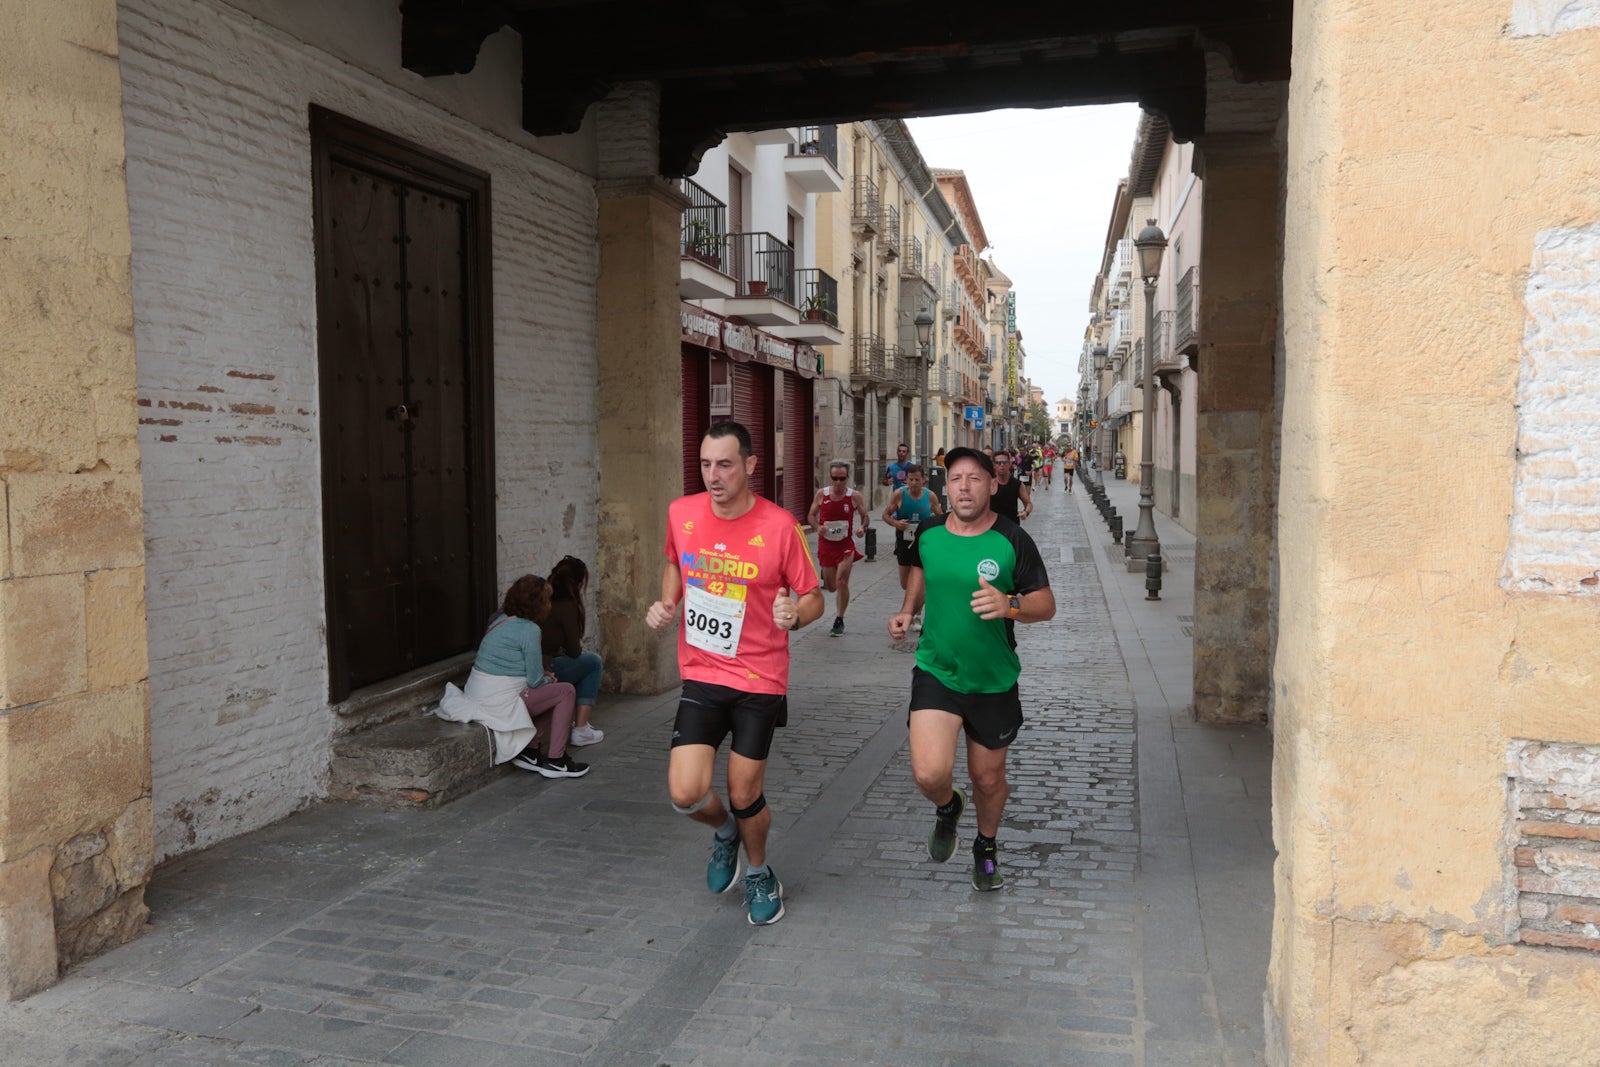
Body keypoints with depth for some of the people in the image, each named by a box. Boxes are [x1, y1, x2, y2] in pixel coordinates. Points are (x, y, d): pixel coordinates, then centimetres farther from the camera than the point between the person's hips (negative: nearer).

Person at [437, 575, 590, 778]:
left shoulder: (501, 620, 11)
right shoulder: (529, 630, -16)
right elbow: (535, 680, -14)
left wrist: (542, 677, 11)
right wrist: (547, 679, 9)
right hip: (499, 701, -10)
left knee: (551, 692, 21)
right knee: (565, 692, -3)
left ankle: (529, 752, 17)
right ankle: (555, 762, -1)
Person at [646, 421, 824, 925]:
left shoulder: (780, 525, -14)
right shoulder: (681, 513, -3)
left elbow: (813, 598, -5)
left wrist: (795, 614, -27)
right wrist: (666, 604, 2)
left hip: (760, 680, -2)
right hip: (701, 675, 3)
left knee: (744, 795, 6)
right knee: (685, 793, -8)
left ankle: (758, 873, 39)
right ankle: (725, 829, 30)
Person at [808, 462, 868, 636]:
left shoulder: (855, 496, -6)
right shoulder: (821, 494, -2)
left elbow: (864, 517, 4)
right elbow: (811, 515, 5)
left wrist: (863, 528, -19)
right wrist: (818, 527, -15)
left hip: (846, 544, -2)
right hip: (826, 543, 2)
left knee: (841, 581, -15)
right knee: (831, 586, 7)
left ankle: (839, 621, -1)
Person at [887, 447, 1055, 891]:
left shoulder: (1012, 541, -12)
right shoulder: (928, 532, -3)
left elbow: (1047, 604, -8)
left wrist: (1010, 605, -29)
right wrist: (908, 609, 4)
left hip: (994, 680, -1)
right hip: (936, 671, 1)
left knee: (988, 779, 14)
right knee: (929, 773, -17)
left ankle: (987, 846, 46)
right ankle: (948, 808, 22)